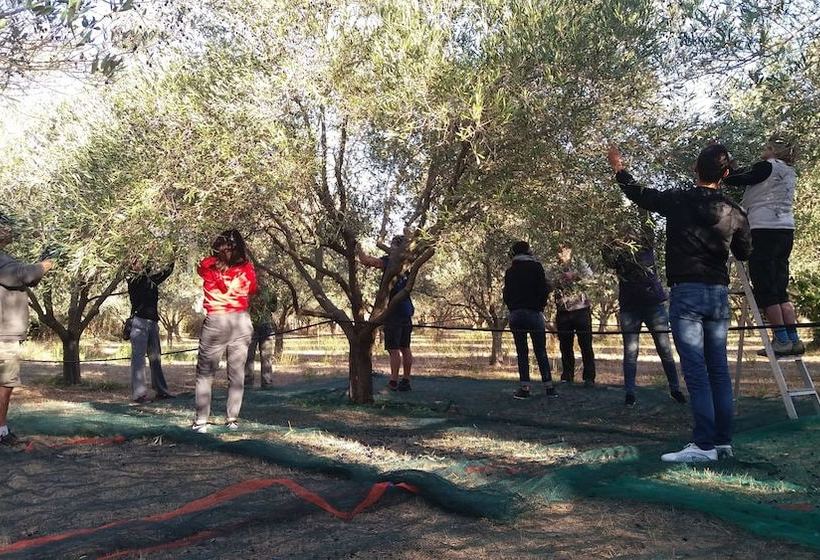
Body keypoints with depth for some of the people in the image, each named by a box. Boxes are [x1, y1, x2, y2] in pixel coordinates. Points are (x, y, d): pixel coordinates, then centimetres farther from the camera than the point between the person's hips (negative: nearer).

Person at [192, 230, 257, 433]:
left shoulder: (207, 266, -4)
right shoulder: (247, 269, -2)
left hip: (215, 321, -1)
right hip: (241, 321, 1)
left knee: (205, 374, 7)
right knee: (237, 374, 9)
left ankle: (201, 421, 4)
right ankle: (232, 420, 13)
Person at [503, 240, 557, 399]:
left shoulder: (510, 271, 9)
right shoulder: (536, 267, 0)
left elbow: (506, 295, 10)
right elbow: (544, 291, -4)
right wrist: (540, 307, 8)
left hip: (515, 315, 2)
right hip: (533, 313, -2)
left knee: (522, 352, 5)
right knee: (541, 352, 4)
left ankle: (525, 388, 1)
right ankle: (549, 387, 5)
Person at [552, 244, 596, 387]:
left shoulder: (579, 264, 6)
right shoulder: (555, 270, 15)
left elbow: (589, 275, -11)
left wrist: (574, 275, -18)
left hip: (581, 309, -3)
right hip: (563, 311, 3)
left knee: (586, 345, -4)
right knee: (565, 346, 7)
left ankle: (589, 378, -1)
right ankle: (567, 377, 15)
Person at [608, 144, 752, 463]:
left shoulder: (678, 201, -5)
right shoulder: (734, 212, 5)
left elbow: (639, 194, 11)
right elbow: (744, 254, 18)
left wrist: (619, 169, 28)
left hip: (686, 293, -4)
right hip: (719, 294, 5)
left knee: (695, 370, -7)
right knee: (719, 370, 10)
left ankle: (704, 445, -8)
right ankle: (723, 440, 15)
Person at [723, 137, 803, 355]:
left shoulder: (769, 167, -4)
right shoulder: (789, 173, 21)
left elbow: (734, 179, -6)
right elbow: (749, 177, 20)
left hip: (765, 230, -8)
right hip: (785, 231, 8)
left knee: (765, 290, -4)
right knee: (780, 289, 10)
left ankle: (782, 340, -5)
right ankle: (794, 339, 7)